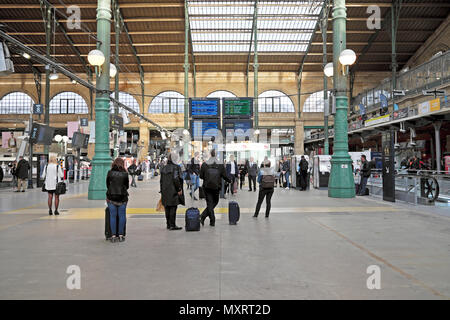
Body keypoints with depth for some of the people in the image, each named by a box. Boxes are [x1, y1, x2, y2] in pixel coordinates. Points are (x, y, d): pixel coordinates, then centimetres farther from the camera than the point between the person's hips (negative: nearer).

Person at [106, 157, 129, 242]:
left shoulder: (110, 172, -1)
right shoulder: (125, 174, -3)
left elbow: (107, 184, 8)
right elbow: (127, 186, 6)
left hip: (111, 197, 1)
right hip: (122, 198, 0)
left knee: (113, 216, 7)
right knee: (122, 216, 9)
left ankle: (113, 236, 8)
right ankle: (121, 235, 11)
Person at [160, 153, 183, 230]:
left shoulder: (163, 168, 13)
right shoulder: (176, 167, -9)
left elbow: (161, 180, 15)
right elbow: (176, 179, -17)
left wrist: (162, 191, 20)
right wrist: (179, 189, -10)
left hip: (165, 191, 7)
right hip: (173, 191, -7)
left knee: (167, 208, 12)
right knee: (173, 208, -4)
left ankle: (168, 224, 19)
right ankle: (172, 225, -4)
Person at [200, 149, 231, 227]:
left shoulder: (204, 164, -6)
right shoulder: (221, 165, -7)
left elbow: (201, 176, -2)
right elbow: (224, 176, -3)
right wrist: (230, 181, 16)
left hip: (207, 187, 0)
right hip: (216, 187, 0)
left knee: (209, 203, 6)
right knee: (215, 202, 15)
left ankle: (212, 221, 0)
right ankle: (203, 217, 8)